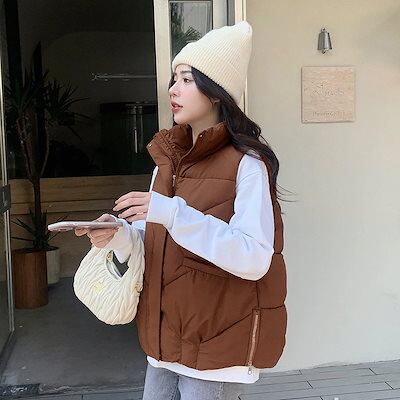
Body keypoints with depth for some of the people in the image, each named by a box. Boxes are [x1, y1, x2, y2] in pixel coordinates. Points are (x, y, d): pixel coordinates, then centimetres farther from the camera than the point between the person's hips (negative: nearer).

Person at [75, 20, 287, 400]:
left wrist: (174, 212, -30)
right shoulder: (168, 161, 8)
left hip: (218, 344, -6)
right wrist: (118, 234, -9)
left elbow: (254, 258, -24)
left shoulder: (246, 164, -14)